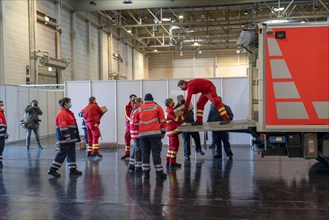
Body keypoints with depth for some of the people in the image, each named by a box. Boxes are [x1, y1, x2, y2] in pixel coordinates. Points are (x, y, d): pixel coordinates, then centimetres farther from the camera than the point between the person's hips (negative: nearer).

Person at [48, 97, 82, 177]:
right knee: (63, 153, -6)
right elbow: (63, 126, -23)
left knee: (71, 153, 11)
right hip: (65, 138, -10)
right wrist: (67, 137, -25)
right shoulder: (62, 113, -15)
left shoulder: (67, 112, 18)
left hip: (71, 137, 10)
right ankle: (52, 169, 1)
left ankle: (73, 170, 16)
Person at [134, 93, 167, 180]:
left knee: (145, 153, 7)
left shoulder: (139, 109, 14)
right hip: (155, 133, -2)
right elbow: (162, 120, 5)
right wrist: (163, 132, 11)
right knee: (156, 153, -2)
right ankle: (159, 173, -2)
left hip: (143, 134, 2)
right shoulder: (157, 107, 8)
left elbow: (136, 122, 17)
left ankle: (146, 173, 8)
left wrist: (138, 133, 26)